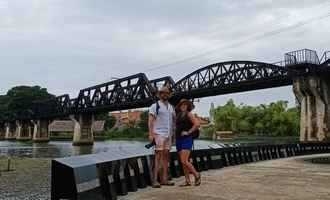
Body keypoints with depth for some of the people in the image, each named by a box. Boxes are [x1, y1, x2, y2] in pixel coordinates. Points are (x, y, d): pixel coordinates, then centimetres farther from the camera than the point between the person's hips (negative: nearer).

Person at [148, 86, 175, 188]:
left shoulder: (171, 107, 17)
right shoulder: (155, 106, -1)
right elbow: (150, 120, -7)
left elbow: (174, 120, 19)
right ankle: (155, 180, -7)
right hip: (159, 134, -6)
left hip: (168, 135, 6)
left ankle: (164, 179, 11)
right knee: (158, 156, -9)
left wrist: (173, 133, 10)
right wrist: (151, 134, -16)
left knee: (166, 156, 6)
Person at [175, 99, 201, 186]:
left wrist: (188, 132, -14)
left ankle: (197, 175, 6)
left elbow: (197, 124, -15)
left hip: (186, 140, -7)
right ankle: (187, 181, 14)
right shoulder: (178, 115, 16)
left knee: (184, 161, -13)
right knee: (183, 162, 7)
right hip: (178, 140, 7)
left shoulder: (189, 114, -4)